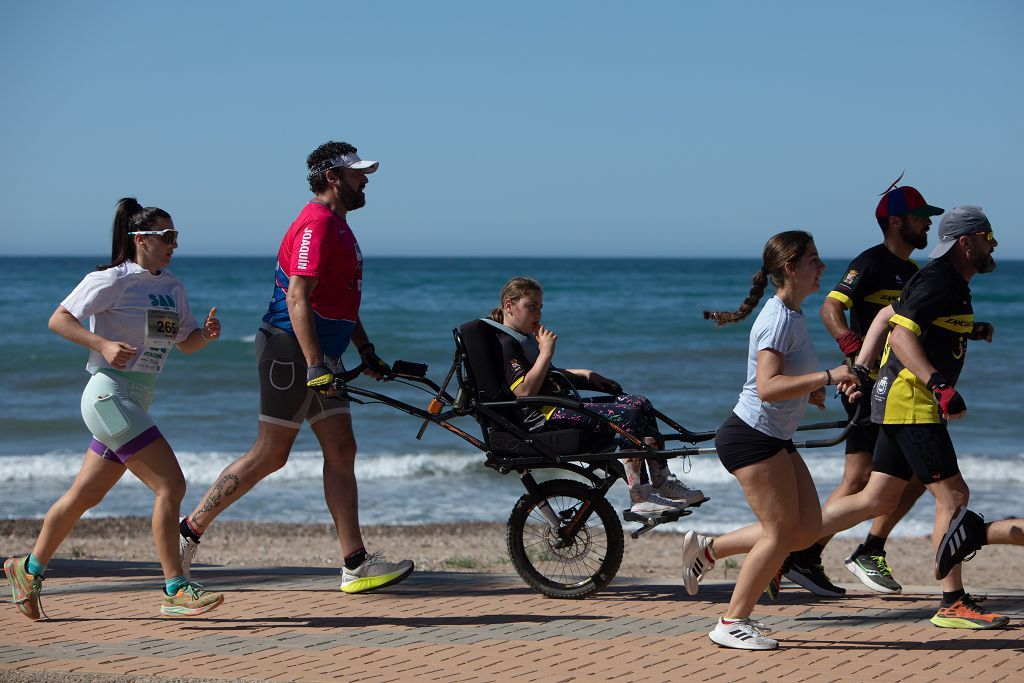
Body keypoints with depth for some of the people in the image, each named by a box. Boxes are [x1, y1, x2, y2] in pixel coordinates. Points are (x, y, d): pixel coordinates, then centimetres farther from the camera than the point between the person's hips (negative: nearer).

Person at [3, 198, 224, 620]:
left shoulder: (173, 288, 13)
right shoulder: (111, 280, -9)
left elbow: (186, 343, 20)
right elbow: (59, 319, -9)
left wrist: (207, 333, -2)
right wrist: (104, 344, -22)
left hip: (138, 401, 8)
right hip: (109, 393, -8)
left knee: (86, 494, 16)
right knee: (170, 485, -14)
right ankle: (175, 591, -10)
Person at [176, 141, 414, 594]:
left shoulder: (336, 225, 18)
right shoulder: (316, 225, -16)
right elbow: (298, 299, -23)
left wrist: (366, 351, 22)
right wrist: (316, 366, -28)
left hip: (321, 357, 10)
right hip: (292, 352, -10)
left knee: (341, 452, 5)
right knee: (270, 456, -5)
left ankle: (356, 565, 4)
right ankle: (190, 529, 6)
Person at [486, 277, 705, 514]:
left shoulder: (525, 338, 24)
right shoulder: (506, 344, -9)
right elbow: (524, 391, -21)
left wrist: (586, 375, 21)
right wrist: (546, 352, -17)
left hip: (561, 407, 11)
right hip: (544, 417, -11)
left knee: (640, 404, 5)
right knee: (629, 413, -23)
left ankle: (663, 482, 4)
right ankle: (640, 497, -25)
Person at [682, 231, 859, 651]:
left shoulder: (793, 315, 13)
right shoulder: (779, 319, -18)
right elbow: (767, 387, -30)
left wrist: (809, 392, 10)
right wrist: (827, 377, -32)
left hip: (774, 439, 10)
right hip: (752, 436, -10)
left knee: (808, 528, 8)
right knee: (781, 531, -6)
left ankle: (708, 548, 17)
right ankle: (732, 623, 4)